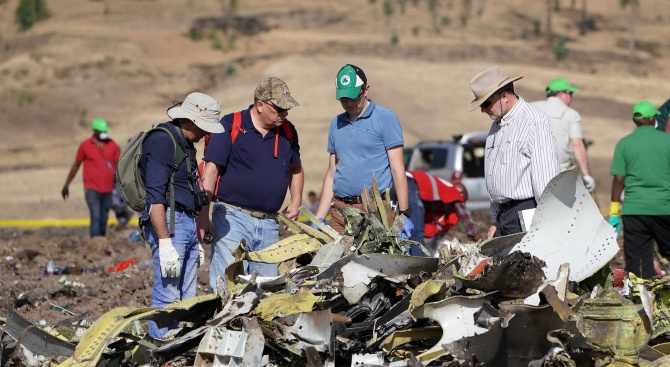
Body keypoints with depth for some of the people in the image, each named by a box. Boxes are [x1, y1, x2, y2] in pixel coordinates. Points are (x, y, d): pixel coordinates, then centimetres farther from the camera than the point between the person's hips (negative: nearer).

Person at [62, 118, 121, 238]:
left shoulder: (112, 145, 5)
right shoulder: (85, 146, 0)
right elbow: (76, 166, 9)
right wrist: (66, 185, 11)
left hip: (107, 189, 3)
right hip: (92, 189, -3)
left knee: (103, 220, 10)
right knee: (95, 217, -15)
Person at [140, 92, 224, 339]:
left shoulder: (184, 144, 20)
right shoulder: (162, 141, -12)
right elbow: (155, 197, -19)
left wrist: (197, 241, 26)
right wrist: (165, 243, -24)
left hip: (187, 225, 10)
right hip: (168, 224, -10)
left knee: (186, 299, 9)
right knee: (167, 297, -12)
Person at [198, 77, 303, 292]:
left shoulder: (287, 131, 11)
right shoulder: (230, 126, -5)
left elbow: (295, 168, 28)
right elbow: (211, 170, -7)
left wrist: (295, 202, 13)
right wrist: (203, 214, -13)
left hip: (269, 224, 5)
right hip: (233, 217, -5)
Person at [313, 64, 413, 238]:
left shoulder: (385, 118, 0)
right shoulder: (337, 123, 17)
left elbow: (397, 169, -4)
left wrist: (404, 214, -11)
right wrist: (318, 220, 13)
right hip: (340, 210, 5)